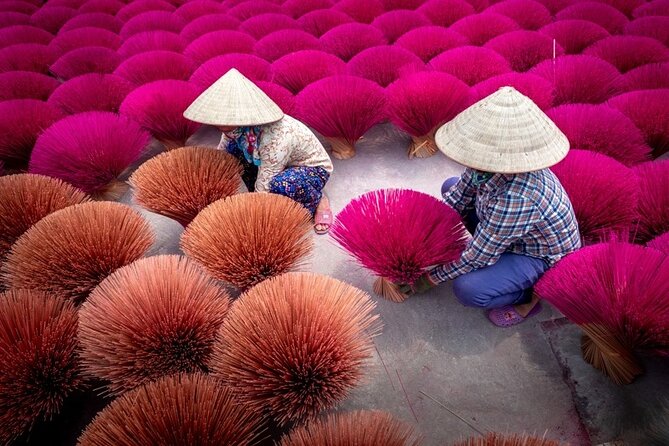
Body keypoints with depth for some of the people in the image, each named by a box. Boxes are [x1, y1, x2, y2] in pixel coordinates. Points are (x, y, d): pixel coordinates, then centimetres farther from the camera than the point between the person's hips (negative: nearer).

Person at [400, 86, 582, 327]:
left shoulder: (516, 199, -42)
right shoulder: (495, 162, -20)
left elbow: (477, 256, -29)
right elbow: (458, 196, -2)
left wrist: (430, 279, -16)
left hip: (543, 257, -8)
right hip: (509, 234, 8)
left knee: (466, 289, -30)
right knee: (450, 187, 7)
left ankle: (529, 294, 1)